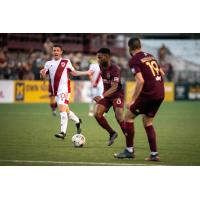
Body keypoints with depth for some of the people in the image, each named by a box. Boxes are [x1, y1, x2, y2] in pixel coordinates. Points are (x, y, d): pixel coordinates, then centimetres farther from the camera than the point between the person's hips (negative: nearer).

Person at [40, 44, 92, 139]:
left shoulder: (66, 62, 5)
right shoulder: (48, 63, 11)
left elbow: (74, 73, 16)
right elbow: (43, 77, 7)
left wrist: (86, 73, 12)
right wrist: (42, 73, -16)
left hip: (64, 89, -5)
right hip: (56, 91, 5)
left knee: (62, 108, -21)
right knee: (66, 110, 14)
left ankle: (63, 132, -27)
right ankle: (77, 121, 42)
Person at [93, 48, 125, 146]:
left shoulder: (115, 69, -25)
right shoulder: (101, 67, -3)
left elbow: (114, 87, -34)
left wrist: (102, 96, -46)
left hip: (117, 95, -7)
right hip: (106, 95, 7)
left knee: (119, 116, -25)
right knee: (97, 114, -11)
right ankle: (112, 133, 7)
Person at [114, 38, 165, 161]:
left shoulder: (134, 61, -9)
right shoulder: (150, 56, 15)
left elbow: (140, 81, -20)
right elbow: (162, 73, 20)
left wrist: (133, 100, -17)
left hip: (149, 94, -7)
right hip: (160, 93, 7)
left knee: (129, 117, 6)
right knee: (147, 122, 18)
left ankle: (130, 150, 7)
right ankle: (154, 154, 13)